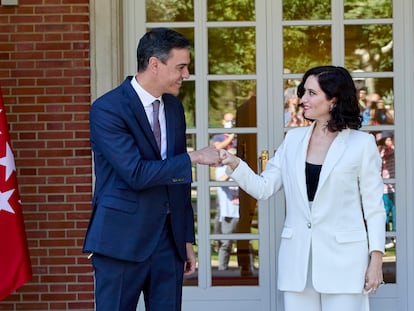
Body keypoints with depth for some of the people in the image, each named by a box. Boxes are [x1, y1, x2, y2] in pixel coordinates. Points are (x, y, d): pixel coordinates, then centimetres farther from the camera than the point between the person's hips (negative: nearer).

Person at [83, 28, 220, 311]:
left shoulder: (174, 107, 11)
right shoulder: (107, 109, -12)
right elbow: (136, 174, -20)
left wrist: (187, 239, 16)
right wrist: (194, 158, -16)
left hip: (169, 238, 6)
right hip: (123, 239, -6)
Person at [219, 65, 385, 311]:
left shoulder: (361, 143, -1)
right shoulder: (294, 139, 10)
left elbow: (373, 205, -1)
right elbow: (264, 188, 7)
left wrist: (376, 259, -5)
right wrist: (235, 165, -10)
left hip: (342, 259, -4)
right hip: (298, 259, 4)